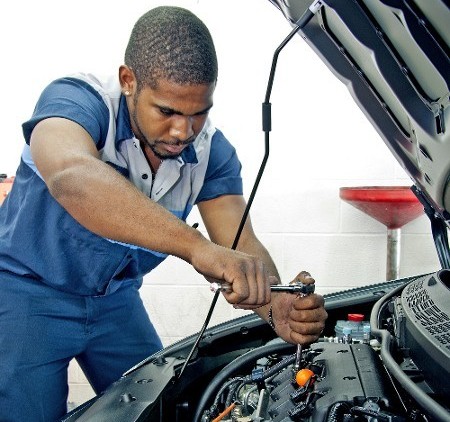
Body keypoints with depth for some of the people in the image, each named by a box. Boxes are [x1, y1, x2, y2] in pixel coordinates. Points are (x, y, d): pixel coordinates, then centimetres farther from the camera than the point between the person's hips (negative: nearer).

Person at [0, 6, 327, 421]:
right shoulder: (76, 99, -29)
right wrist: (198, 247, -63)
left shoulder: (211, 152, -13)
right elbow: (72, 178, -51)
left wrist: (278, 307, -44)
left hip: (115, 297, 5)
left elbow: (241, 245, -20)